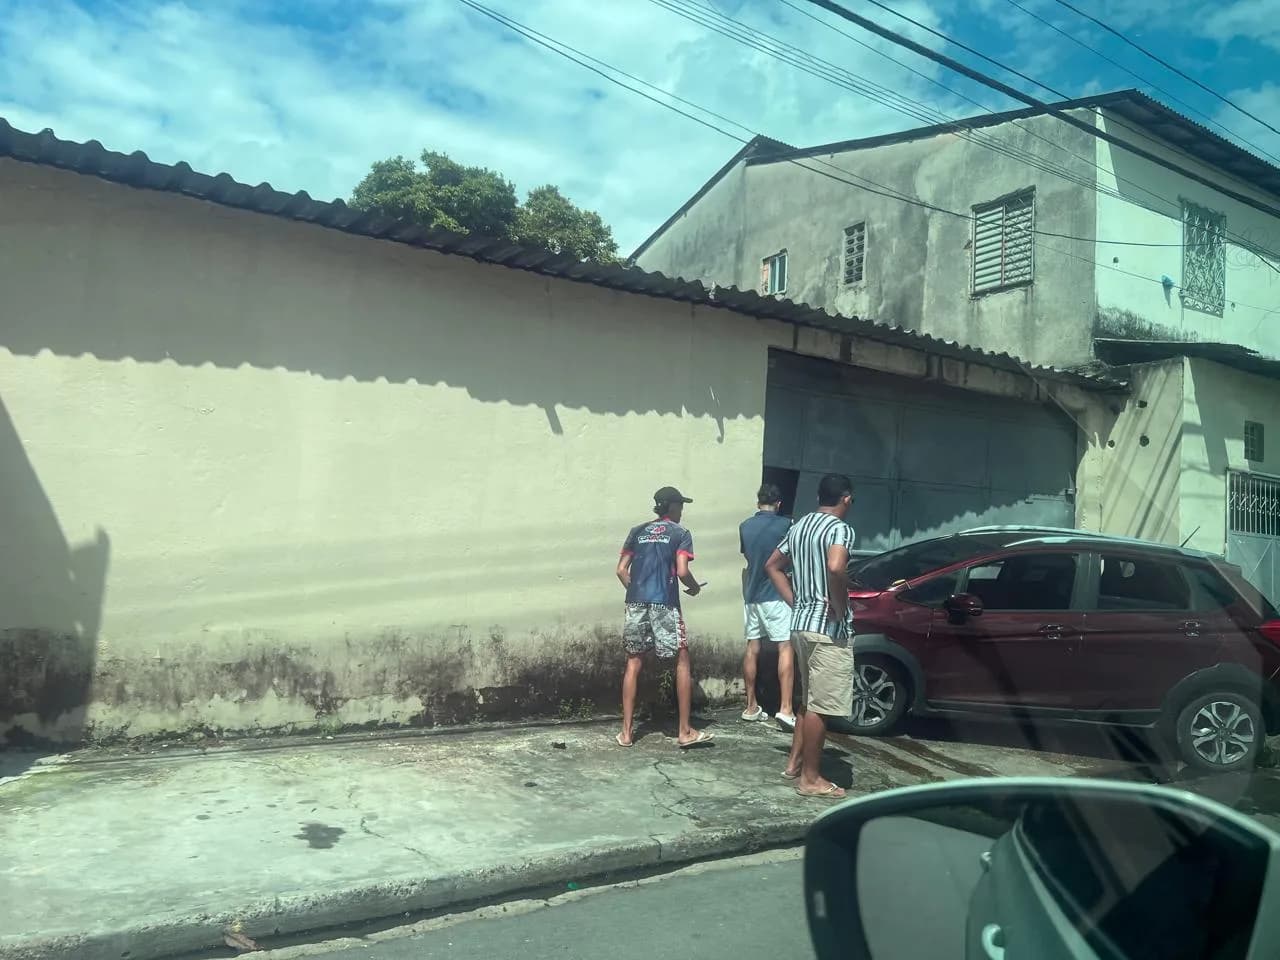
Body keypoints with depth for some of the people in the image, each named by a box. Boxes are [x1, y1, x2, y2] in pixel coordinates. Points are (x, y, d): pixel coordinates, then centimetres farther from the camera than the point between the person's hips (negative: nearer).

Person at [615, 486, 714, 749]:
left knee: (633, 663, 10)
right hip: (664, 604, -4)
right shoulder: (681, 533, 3)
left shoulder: (637, 532, 16)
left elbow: (621, 570, 11)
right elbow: (682, 571, -9)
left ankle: (626, 731, 10)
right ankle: (685, 731, 7)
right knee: (682, 661, 7)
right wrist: (695, 587, 11)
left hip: (636, 602, 4)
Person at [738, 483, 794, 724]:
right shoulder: (784, 525, -8)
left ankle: (751, 707, 15)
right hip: (775, 595, -5)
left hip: (751, 595, 6)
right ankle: (785, 709, -12)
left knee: (752, 649, 9)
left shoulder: (745, 526, 6)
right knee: (785, 648, -4)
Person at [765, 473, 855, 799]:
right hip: (828, 627, -9)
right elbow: (835, 568, -33)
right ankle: (810, 778, 7)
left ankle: (794, 763, 27)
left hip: (801, 623, 9)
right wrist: (841, 606, -18)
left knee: (809, 699, 21)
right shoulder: (840, 528, -13)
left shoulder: (799, 526, 13)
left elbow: (772, 566, 22)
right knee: (821, 705, 0)